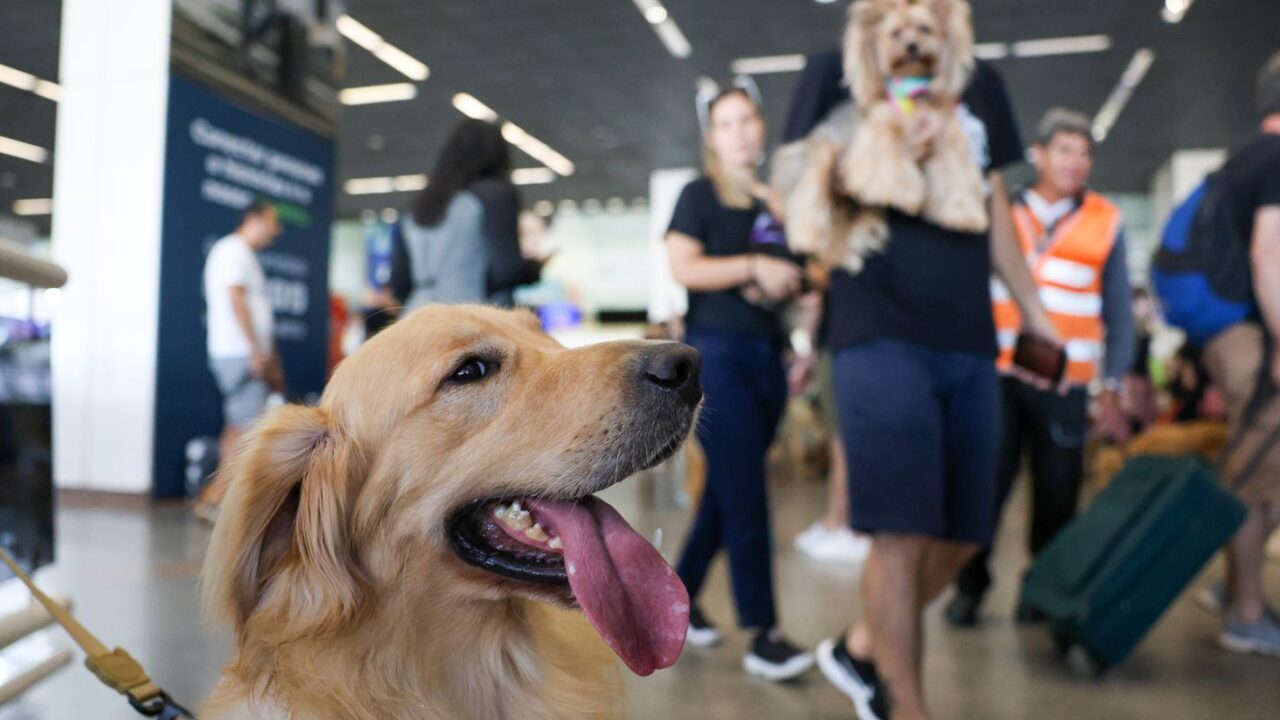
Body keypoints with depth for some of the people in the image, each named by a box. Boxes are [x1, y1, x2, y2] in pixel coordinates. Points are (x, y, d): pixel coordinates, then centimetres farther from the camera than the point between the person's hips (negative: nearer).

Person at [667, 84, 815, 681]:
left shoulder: (775, 203, 16)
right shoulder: (700, 195, 1)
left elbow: (786, 276, 21)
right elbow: (682, 267, -11)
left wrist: (790, 282, 0)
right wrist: (754, 266, -17)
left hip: (765, 354, 6)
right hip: (717, 352, -6)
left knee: (727, 491, 11)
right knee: (745, 494, -9)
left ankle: (680, 595, 27)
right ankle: (763, 635, -3)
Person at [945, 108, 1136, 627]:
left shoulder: (1104, 223, 5)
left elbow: (1119, 314, 7)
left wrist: (1112, 388, 2)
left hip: (1064, 384, 1)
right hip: (997, 375, -1)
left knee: (1057, 493, 5)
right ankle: (970, 587, 14)